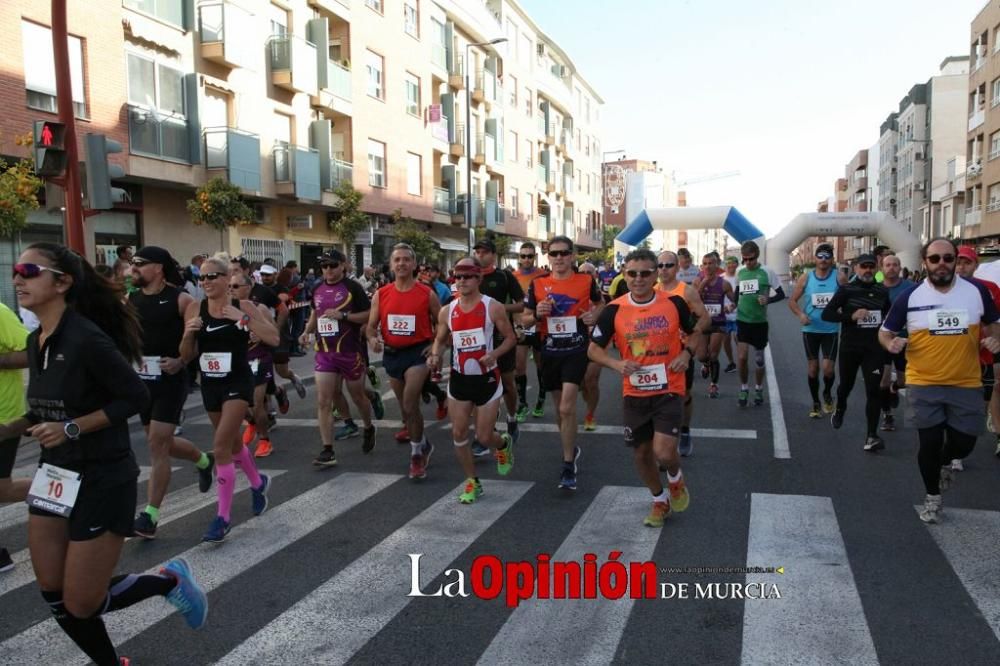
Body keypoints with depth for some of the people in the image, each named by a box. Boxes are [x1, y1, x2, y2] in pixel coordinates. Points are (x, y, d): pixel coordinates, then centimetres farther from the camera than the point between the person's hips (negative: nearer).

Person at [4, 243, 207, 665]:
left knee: (81, 604, 1)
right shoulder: (36, 341, 5)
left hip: (102, 480, -8)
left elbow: (135, 397, -16)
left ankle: (170, 581, 25)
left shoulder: (87, 338, -20)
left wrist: (71, 429, -21)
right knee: (55, 597, 13)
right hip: (54, 475, 8)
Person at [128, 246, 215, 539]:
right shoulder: (130, 300, 7)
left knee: (157, 445, -8)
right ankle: (204, 461, 46)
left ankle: (149, 517, -2)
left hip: (171, 379, -7)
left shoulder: (180, 299, -10)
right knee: (162, 443, 17)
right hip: (142, 379, 7)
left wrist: (181, 361, -18)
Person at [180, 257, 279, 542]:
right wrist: (188, 333, -16)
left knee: (221, 447, -13)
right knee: (232, 442, 20)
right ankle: (258, 482, 48)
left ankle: (222, 517, -4)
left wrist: (243, 318, -24)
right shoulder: (194, 309, 0)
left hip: (238, 382, -5)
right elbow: (187, 355, 4)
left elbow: (273, 338, -17)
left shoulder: (243, 306, -9)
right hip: (210, 383, 5)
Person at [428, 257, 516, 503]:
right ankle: (472, 482, 21)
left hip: (487, 378, -4)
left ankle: (503, 444, 38)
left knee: (484, 436, 0)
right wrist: (435, 354, -8)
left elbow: (510, 338, -4)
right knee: (458, 433, 3)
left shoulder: (493, 307, -11)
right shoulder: (447, 311, 0)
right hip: (459, 378, 4)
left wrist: (494, 354, -22)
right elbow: (440, 339, 14)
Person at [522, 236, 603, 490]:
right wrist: (537, 314, -14)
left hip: (576, 350, -3)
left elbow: (600, 304, 16)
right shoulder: (538, 284, 2)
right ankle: (571, 448, 40)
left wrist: (595, 315, -6)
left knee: (567, 407, -13)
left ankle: (569, 465, -1)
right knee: (560, 406, 16)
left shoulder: (586, 281, -2)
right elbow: (525, 320, 8)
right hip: (550, 351, 3)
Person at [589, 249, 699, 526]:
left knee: (664, 453, -15)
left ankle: (676, 478, 23)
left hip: (668, 390, -2)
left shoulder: (674, 303, -8)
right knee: (642, 454, 12)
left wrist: (687, 353, -11)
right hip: (634, 394, 2)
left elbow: (695, 334, 9)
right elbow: (594, 349, -1)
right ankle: (660, 500, 39)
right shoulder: (614, 310, -8)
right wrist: (617, 364, -19)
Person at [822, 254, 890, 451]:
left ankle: (871, 435, -4)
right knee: (846, 384, 16)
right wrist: (851, 316, -21)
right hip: (849, 347, -1)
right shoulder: (846, 290, -4)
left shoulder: (882, 292, 6)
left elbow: (889, 315, 24)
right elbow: (826, 314, -10)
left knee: (874, 390, -7)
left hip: (873, 348, 1)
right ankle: (839, 409, 49)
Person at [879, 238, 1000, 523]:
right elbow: (885, 331, 3)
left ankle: (944, 464, 45)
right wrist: (891, 343, -20)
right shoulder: (910, 297, -7)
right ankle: (932, 496, 28)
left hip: (966, 384, 2)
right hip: (924, 385, -1)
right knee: (930, 443, 5)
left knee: (963, 444, 8)